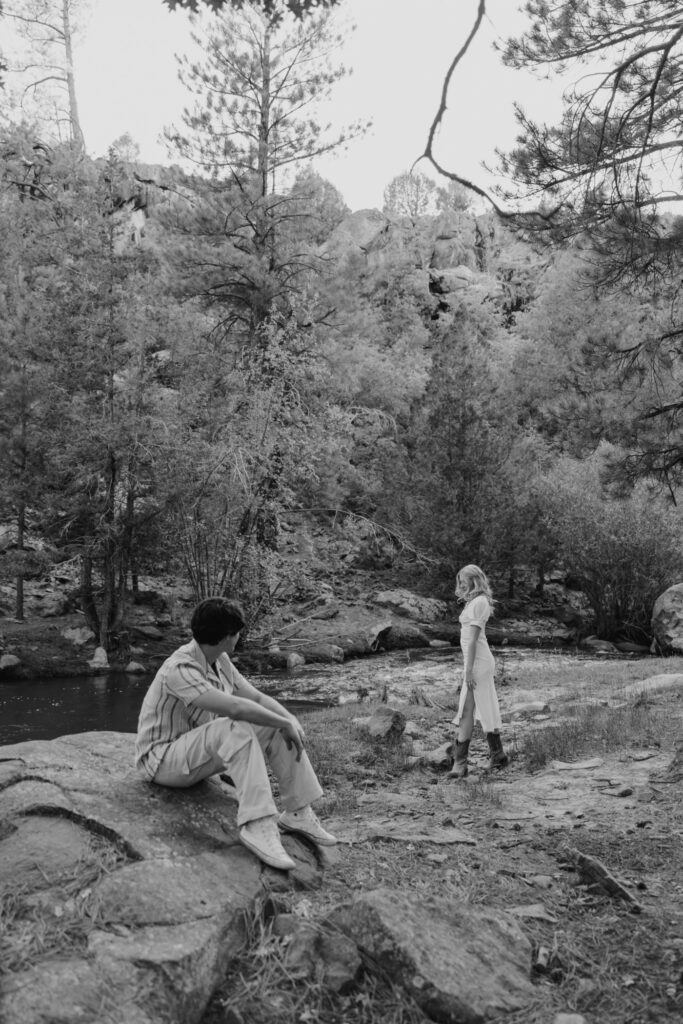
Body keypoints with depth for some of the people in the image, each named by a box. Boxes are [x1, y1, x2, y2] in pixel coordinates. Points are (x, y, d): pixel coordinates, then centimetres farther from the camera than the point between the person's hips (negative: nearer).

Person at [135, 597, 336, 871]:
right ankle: (257, 825, -38)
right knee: (236, 728, -36)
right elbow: (235, 707, -39)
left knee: (277, 725, -7)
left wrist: (291, 721, -15)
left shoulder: (220, 661, 0)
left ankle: (297, 813, -6)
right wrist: (285, 724, -27)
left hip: (202, 753, 9)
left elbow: (257, 698, 4)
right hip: (164, 759, -9)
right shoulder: (181, 669, -29)